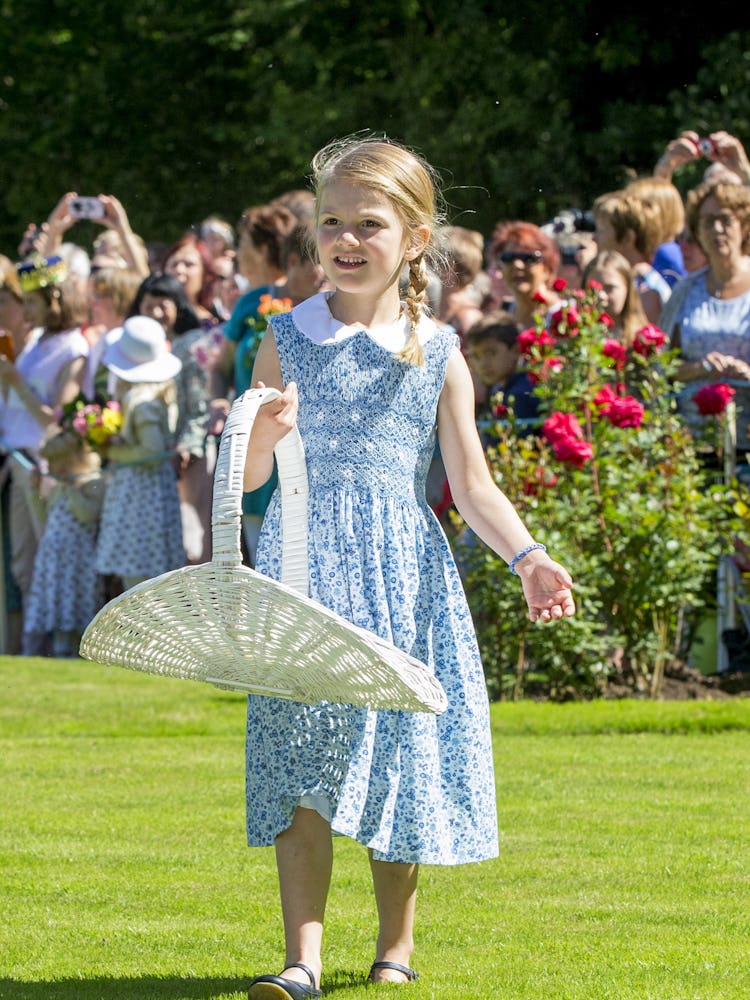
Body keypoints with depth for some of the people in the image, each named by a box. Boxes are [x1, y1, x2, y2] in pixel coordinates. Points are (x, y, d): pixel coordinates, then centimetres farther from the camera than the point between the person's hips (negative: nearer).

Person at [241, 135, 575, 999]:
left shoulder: (436, 354, 6)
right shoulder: (287, 341, 5)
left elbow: (472, 485, 6)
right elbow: (247, 476, 5)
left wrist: (527, 557, -8)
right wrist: (266, 435, -17)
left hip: (403, 570, 1)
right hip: (306, 560, -1)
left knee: (400, 757, 4)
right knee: (303, 761, -9)